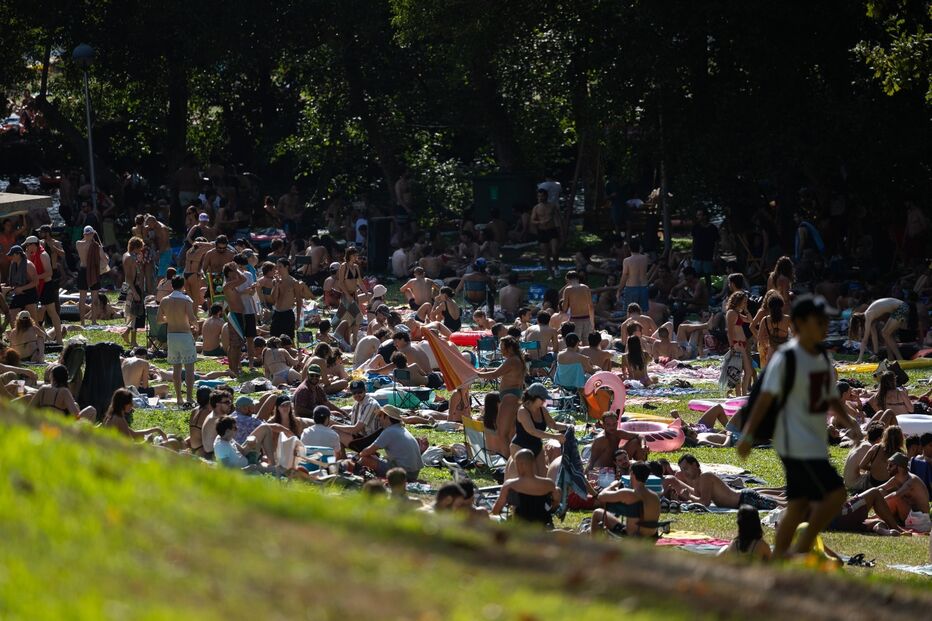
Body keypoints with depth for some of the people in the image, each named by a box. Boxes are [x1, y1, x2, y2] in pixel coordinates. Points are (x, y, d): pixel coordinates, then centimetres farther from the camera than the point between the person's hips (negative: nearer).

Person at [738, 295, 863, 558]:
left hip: (816, 445, 8)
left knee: (799, 506, 9)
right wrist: (748, 435, -22)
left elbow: (832, 398, 20)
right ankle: (802, 550, -6)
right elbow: (765, 398, -17)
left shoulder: (823, 359, 12)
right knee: (835, 494, -14)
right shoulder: (785, 358, -13)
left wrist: (849, 423, 5)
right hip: (797, 445, -8)